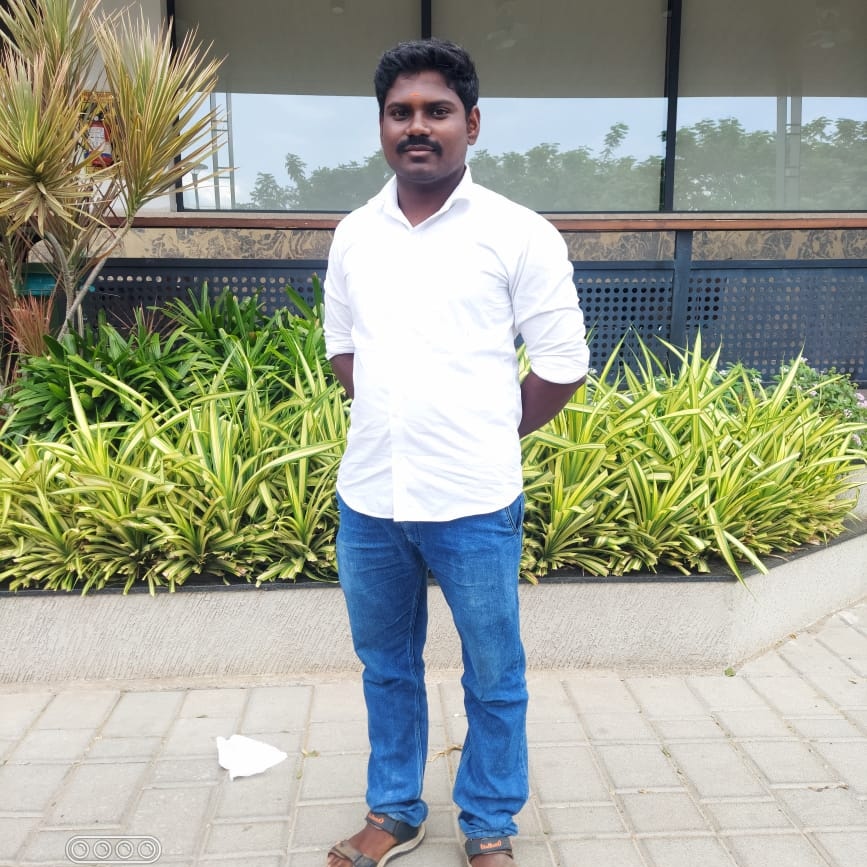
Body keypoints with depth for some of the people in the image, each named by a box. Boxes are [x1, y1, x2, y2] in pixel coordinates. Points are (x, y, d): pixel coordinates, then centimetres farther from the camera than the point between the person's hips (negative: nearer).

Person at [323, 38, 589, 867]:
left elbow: (562, 365, -3)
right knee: (385, 668, 20)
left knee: (493, 679, 13)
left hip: (474, 504, -4)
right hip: (367, 499, 4)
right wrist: (395, 421, 8)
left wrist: (481, 438, 4)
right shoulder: (353, 235, 6)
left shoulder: (517, 233, -7)